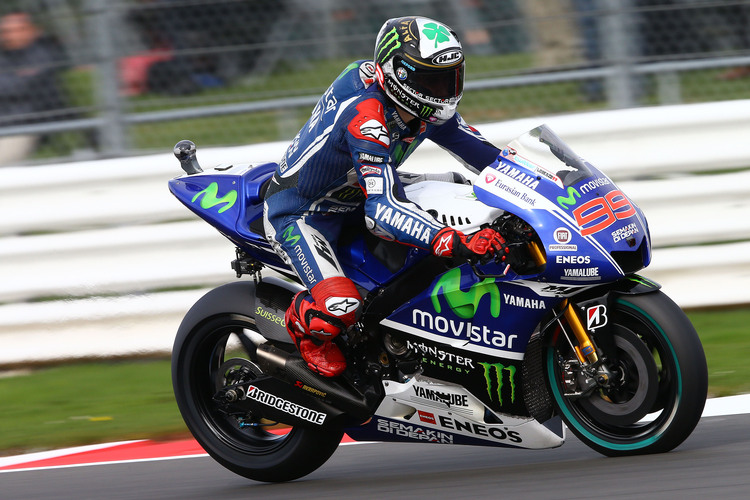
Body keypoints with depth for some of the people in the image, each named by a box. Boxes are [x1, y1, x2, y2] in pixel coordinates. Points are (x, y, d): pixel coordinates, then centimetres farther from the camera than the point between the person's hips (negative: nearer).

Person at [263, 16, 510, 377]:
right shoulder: (365, 117, -36)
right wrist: (458, 243, -55)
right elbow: (382, 212, -44)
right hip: (299, 211, -9)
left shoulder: (425, 112, -9)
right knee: (341, 305, -31)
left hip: (354, 197, 9)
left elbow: (486, 157, 2)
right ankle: (302, 322, 5)